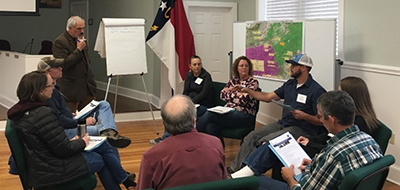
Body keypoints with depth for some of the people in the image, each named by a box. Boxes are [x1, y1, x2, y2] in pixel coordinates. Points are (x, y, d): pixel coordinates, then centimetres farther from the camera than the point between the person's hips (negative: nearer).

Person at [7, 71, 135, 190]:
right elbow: (64, 150, -21)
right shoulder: (43, 114, -26)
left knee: (103, 146, 15)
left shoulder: (22, 111, 4)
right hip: (53, 171, -9)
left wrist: (71, 141, 11)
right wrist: (82, 142, -3)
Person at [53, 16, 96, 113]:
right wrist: (78, 49, -19)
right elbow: (63, 64, -23)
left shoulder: (80, 39, 14)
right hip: (71, 89, -7)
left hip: (87, 87, 8)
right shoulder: (60, 42, -13)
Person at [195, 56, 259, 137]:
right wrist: (236, 93, -3)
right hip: (229, 112, 5)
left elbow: (243, 100, -12)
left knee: (209, 114, -25)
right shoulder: (234, 80, 19)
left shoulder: (253, 82, 1)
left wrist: (231, 91, 3)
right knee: (210, 128, -31)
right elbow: (223, 95, 9)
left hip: (244, 116, -5)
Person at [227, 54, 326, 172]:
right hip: (283, 123, 8)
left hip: (301, 129, -8)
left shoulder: (316, 90, -11)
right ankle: (235, 168, -5)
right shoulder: (290, 84, 13)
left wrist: (305, 116, -28)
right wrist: (247, 90, 11)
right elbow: (268, 97, 19)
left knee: (265, 141, -27)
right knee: (252, 136, -7)